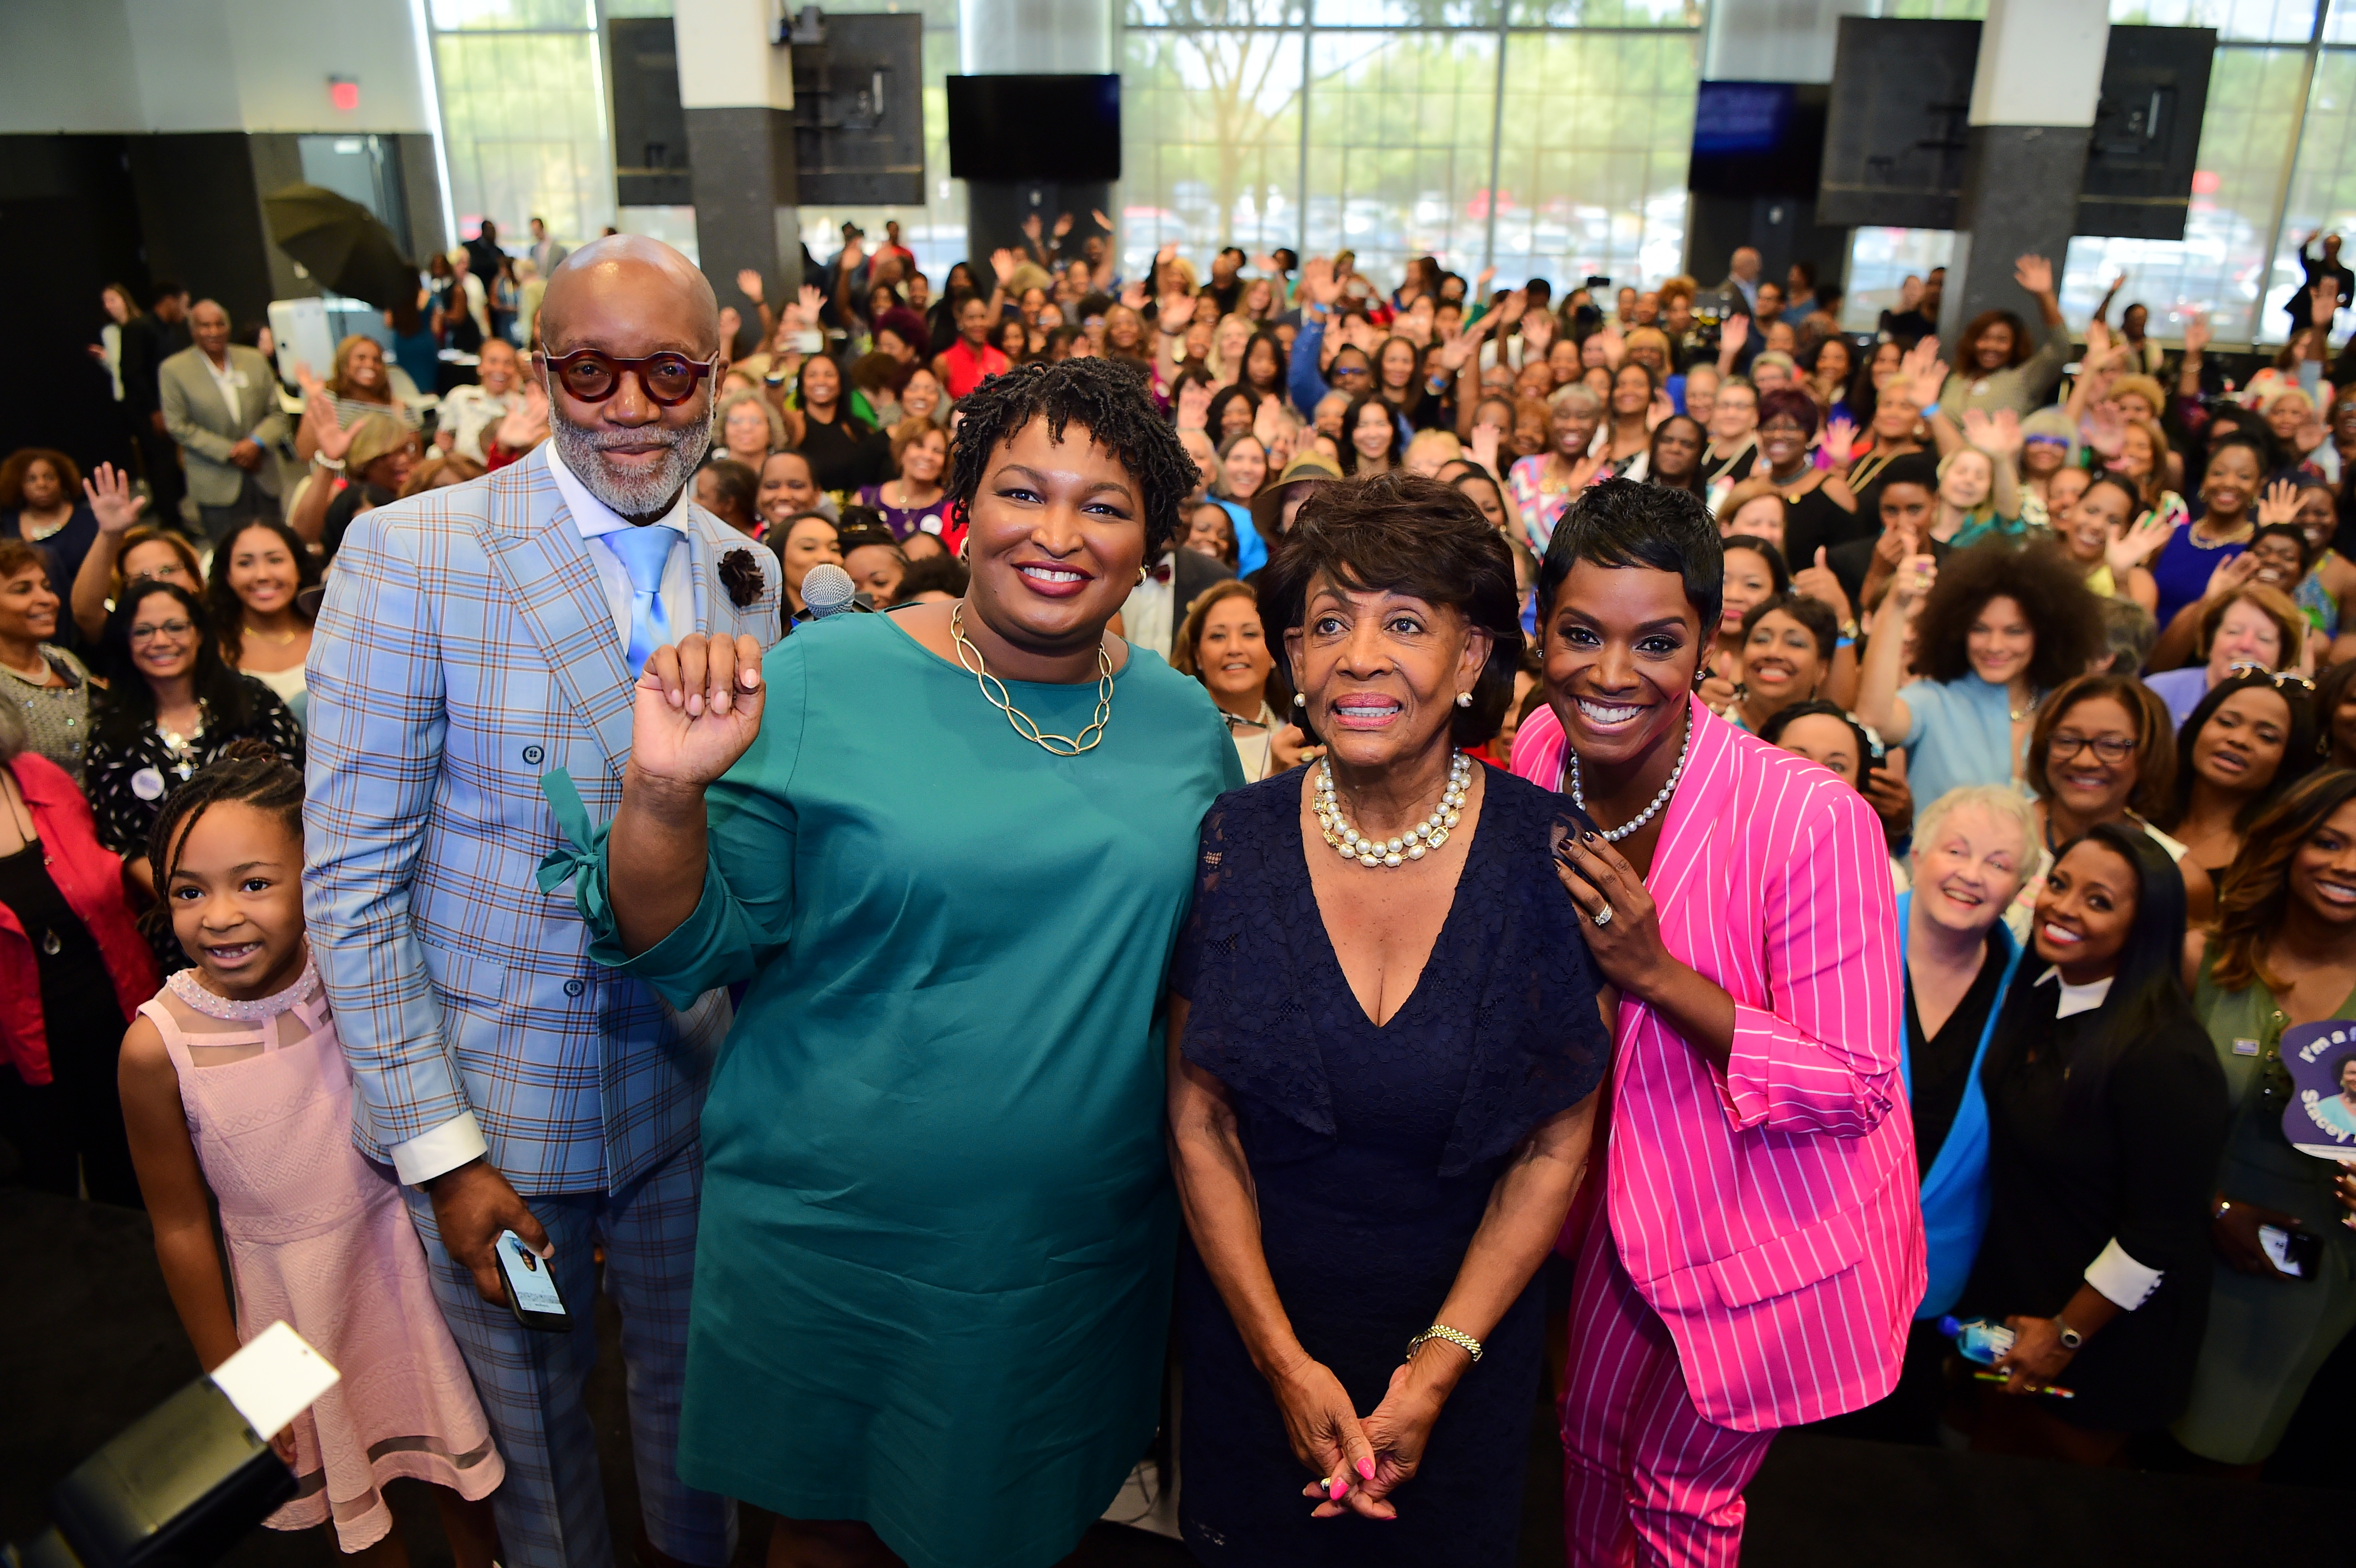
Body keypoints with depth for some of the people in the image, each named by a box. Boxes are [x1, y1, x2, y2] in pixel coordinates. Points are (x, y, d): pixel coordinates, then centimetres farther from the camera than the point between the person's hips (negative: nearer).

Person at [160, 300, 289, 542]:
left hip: (263, 477, 3)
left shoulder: (255, 361, 8)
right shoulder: (173, 370, -1)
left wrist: (257, 442, -13)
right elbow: (179, 426, -4)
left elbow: (277, 414, 7)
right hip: (216, 484, -3)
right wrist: (228, 452, -13)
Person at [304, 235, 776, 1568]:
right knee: (530, 1419, 19)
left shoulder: (747, 572, 1)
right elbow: (352, 877, -13)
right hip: (491, 1098, -3)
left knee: (694, 1393, 22)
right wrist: (438, 1145, -14)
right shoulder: (410, 554, -14)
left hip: (696, 1087, 4)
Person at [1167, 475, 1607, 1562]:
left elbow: (1556, 1145, -9)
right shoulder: (1233, 844, -12)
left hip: (1465, 1322, 0)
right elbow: (1199, 1119, -8)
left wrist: (1441, 1362, -12)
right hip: (1250, 1323, 1)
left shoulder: (1554, 854, -14)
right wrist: (1284, 1358, -11)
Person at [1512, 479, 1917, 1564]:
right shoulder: (1541, 752, -13)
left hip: (1778, 1227, -5)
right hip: (1632, 1198, 5)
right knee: (1592, 1438, 27)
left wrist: (1658, 972, -34)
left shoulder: (1810, 819, -32)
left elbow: (1855, 1090, -26)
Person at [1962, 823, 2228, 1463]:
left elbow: (2159, 1236, -23)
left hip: (2104, 1330, -6)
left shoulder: (2165, 1055, -28)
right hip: (2007, 1291, 6)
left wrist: (2066, 1335, -14)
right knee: (1993, 1450, 23)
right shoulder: (2032, 997, -5)